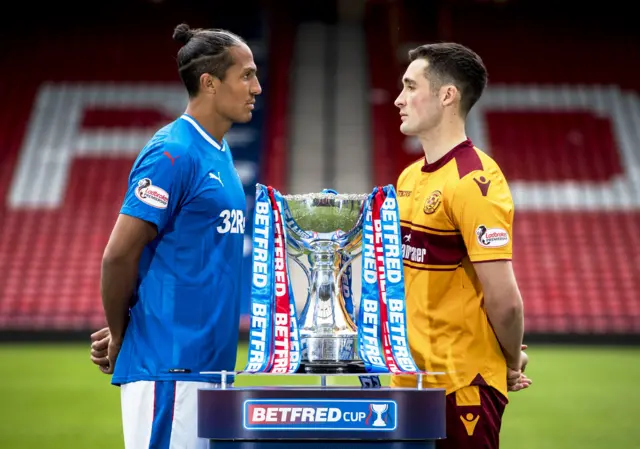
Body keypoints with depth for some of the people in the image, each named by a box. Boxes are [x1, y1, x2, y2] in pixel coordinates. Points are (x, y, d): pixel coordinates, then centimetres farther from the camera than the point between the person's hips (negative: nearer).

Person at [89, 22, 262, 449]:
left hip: (209, 364, 9)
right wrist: (119, 339, -2)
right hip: (169, 366, -9)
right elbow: (119, 255, -15)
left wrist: (120, 333, 10)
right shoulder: (173, 153, -13)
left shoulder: (220, 154, 15)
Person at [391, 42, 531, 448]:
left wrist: (513, 364, -5)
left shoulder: (475, 183, -17)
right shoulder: (410, 177, 10)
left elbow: (504, 299, -19)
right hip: (411, 379, 8)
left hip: (463, 385, -8)